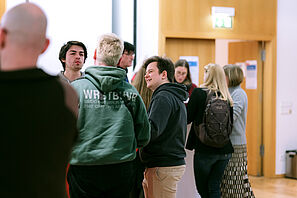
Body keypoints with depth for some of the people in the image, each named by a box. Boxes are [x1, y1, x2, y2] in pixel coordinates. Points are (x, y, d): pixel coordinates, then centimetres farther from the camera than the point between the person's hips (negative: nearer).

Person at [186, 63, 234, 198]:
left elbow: (187, 118, -5)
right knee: (214, 187, 13)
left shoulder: (199, 93, -9)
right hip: (225, 150, 4)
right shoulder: (227, 98, 3)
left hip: (204, 149, -4)